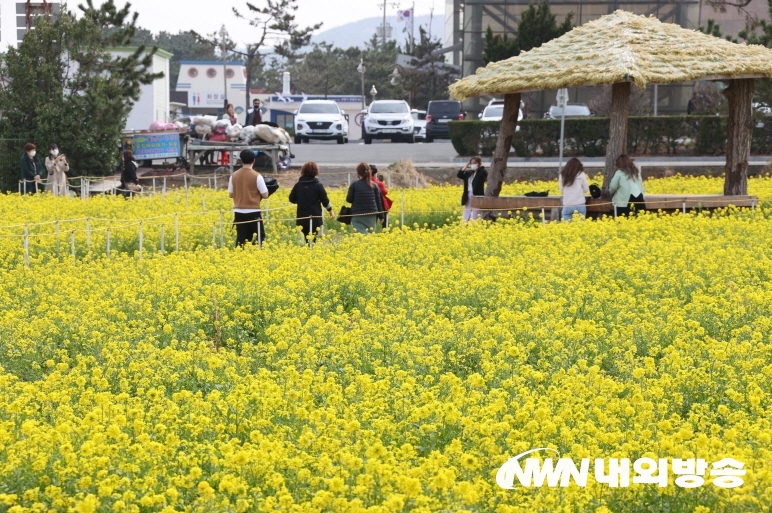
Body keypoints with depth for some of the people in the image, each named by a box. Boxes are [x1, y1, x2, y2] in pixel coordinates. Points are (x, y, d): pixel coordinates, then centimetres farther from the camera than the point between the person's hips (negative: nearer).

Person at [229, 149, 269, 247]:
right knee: (259, 238, 5)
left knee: (241, 239, 5)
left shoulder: (234, 176, 1)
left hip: (239, 212, 4)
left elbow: (231, 194, 9)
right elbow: (265, 195, -8)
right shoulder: (256, 176, -10)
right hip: (253, 212, -4)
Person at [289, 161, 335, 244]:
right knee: (313, 240, -1)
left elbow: (292, 199, 5)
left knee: (307, 240, 11)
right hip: (315, 218, -3)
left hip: (302, 218, 3)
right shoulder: (318, 185, -8)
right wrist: (330, 211, 11)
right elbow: (325, 200, -4)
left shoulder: (298, 185, 0)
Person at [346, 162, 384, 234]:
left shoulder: (354, 185, -4)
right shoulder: (374, 185, 4)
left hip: (358, 216, -3)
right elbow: (378, 201, 6)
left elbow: (349, 199, 0)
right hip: (371, 215, 3)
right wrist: (381, 216, 12)